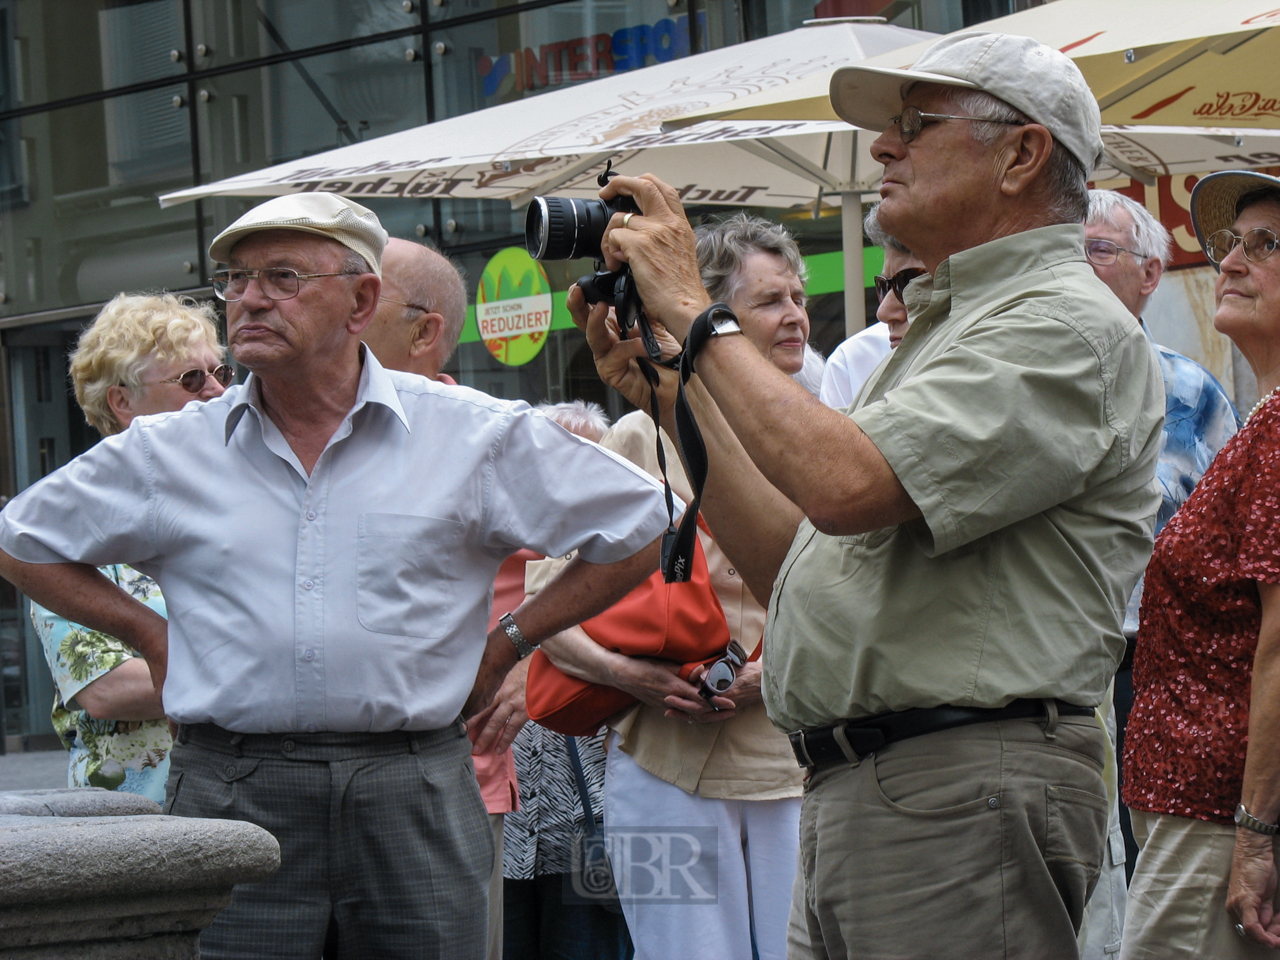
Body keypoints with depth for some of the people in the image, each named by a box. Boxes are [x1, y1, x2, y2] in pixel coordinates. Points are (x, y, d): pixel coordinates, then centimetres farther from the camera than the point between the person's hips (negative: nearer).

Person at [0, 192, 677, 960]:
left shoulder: (473, 436, 4)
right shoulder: (169, 454, 7)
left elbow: (637, 529, 10)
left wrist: (506, 644, 7)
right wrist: (149, 634, 10)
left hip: (415, 794, 0)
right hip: (233, 796, 0)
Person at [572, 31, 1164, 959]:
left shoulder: (1066, 324, -8)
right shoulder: (946, 328, 24)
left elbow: (847, 485, -21)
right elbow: (797, 568, 22)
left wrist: (697, 314, -10)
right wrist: (674, 394, 15)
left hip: (963, 792, -9)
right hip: (850, 798, 9)